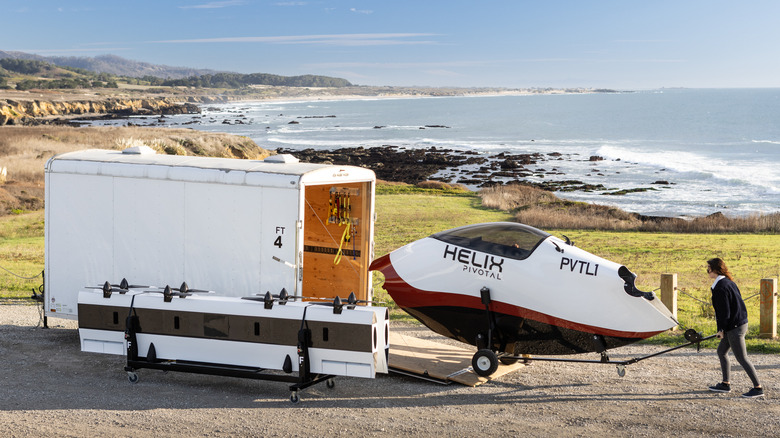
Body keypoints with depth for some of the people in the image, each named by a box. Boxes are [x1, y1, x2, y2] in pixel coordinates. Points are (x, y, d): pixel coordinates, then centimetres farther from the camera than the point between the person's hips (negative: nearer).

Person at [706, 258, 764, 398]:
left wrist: (721, 329, -12)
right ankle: (725, 384, 24)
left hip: (734, 327, -10)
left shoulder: (721, 287, -20)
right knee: (721, 351, 18)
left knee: (742, 358, -3)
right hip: (740, 322, 10)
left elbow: (724, 311, -20)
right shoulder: (729, 282, 10)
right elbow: (738, 302, 16)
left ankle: (758, 388, 2)